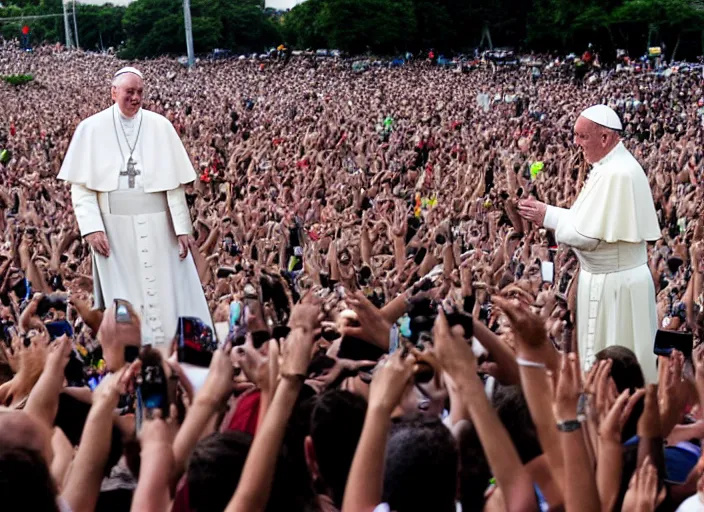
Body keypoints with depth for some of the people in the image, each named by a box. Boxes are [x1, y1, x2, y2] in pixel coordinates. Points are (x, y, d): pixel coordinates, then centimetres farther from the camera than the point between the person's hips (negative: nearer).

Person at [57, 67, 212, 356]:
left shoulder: (160, 126, 1)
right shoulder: (91, 129, 0)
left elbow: (174, 182, 2)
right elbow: (80, 185, -2)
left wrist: (182, 227, -3)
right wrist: (92, 227, -13)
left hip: (157, 225, 1)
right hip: (113, 226, -1)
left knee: (166, 294, 3)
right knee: (122, 300, 4)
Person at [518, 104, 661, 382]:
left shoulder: (614, 174, -24)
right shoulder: (618, 164, 9)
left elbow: (587, 235, -25)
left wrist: (547, 216, -11)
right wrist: (551, 214, 5)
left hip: (611, 284, -10)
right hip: (621, 276, 10)